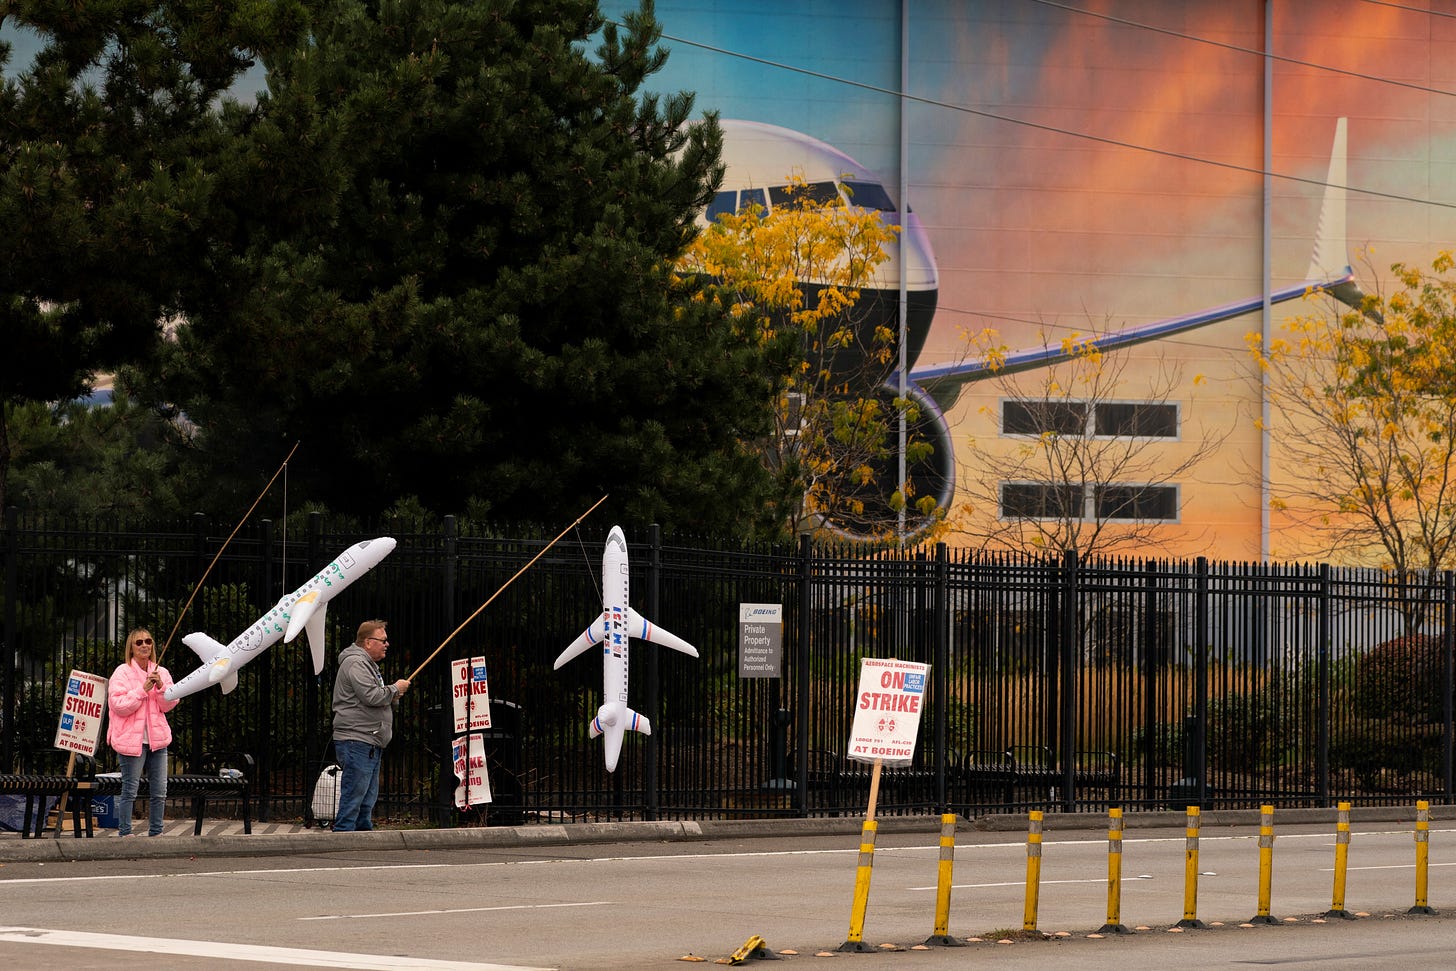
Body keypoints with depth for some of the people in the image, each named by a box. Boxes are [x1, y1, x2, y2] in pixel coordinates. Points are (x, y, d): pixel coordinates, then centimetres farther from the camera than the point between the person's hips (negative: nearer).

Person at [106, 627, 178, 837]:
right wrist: (143, 689, -18)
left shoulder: (161, 672, 11)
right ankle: (124, 834, 3)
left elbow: (169, 705, 7)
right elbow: (118, 705, -14)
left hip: (157, 739, 5)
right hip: (132, 739, -5)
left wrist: (161, 687, -10)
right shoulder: (122, 673, -4)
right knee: (130, 791, -4)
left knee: (159, 792, 8)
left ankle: (156, 833, 17)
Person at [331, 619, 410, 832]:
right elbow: (371, 696, -22)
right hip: (357, 742, -11)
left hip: (371, 743, 11)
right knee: (353, 796, -13)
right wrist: (395, 689, -5)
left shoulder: (368, 664, 24)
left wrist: (393, 696, 10)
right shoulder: (355, 663, -11)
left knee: (368, 799, 13)